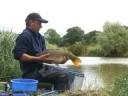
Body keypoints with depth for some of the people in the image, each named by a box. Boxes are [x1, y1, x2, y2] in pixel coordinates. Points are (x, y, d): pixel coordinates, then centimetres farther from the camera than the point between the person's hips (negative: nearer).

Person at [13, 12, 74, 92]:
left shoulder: (40, 37, 15)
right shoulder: (24, 36, -11)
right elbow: (18, 55, -20)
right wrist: (38, 59, -24)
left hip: (41, 68, 9)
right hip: (31, 72, -9)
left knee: (65, 76, 0)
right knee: (62, 76, -18)